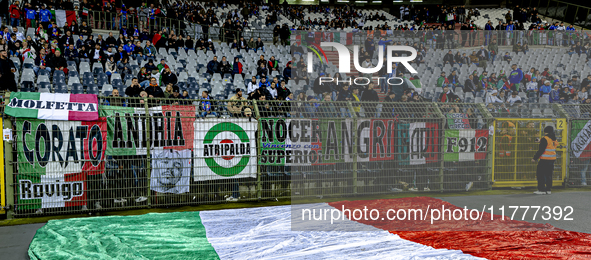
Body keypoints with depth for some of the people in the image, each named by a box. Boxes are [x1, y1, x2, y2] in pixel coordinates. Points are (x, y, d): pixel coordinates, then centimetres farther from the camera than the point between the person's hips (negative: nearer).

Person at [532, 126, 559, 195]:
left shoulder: (545, 139, -13)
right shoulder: (555, 140, 11)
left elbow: (541, 150, -16)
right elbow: (553, 149, 19)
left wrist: (535, 158, -11)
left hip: (544, 160, -8)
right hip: (552, 159, 8)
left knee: (540, 174, -1)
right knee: (549, 174, 13)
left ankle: (541, 189, -3)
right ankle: (549, 189, 14)